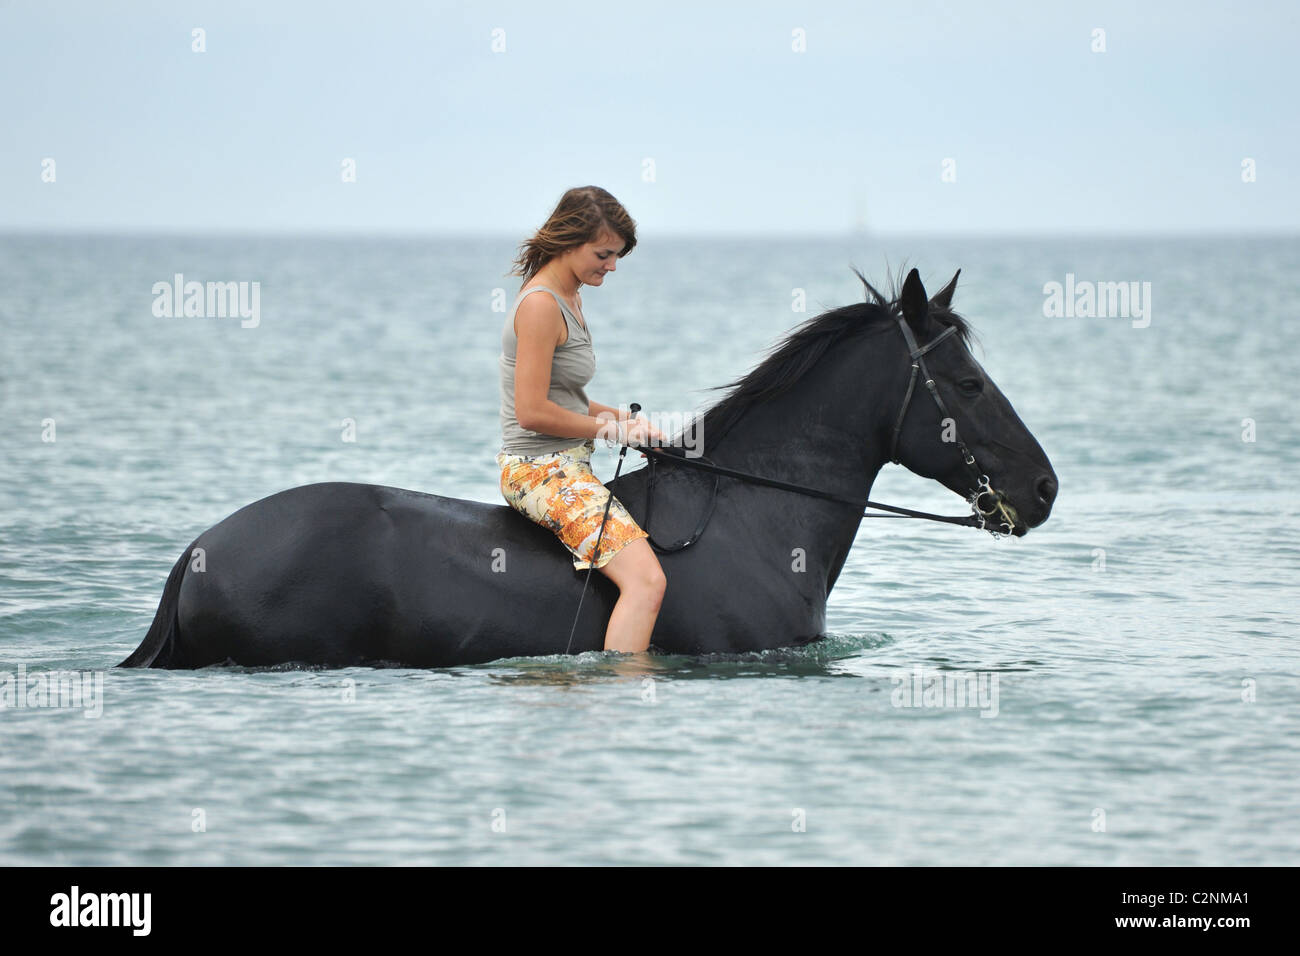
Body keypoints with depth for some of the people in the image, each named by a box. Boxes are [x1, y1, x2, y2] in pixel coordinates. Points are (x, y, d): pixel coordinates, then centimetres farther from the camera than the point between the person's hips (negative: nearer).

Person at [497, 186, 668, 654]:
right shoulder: (540, 304, -16)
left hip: (565, 469, 11)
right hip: (541, 470, -11)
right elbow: (532, 412, -21)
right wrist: (611, 427, -10)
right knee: (646, 580, -24)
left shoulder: (567, 299, 15)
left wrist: (620, 417, 7)